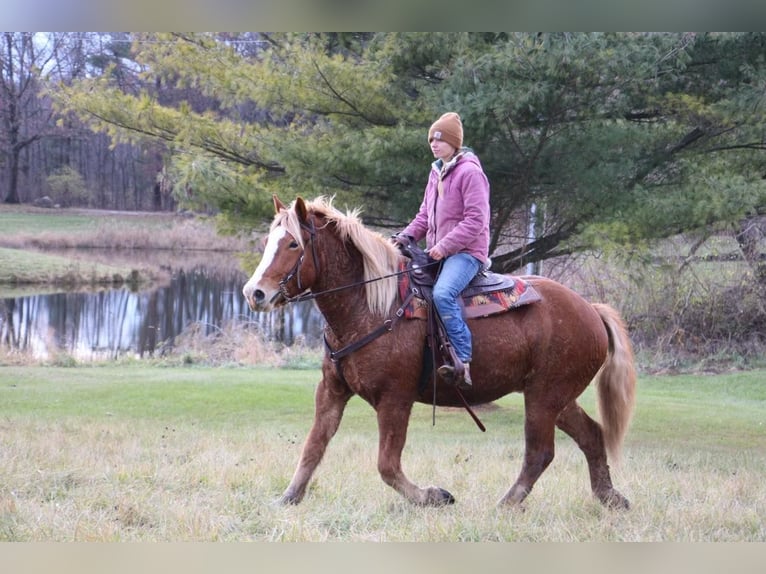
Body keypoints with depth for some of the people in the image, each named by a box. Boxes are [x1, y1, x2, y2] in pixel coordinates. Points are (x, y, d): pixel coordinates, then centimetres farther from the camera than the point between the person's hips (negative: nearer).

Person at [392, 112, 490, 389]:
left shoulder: (470, 172, -10)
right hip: (437, 252, 10)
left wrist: (445, 246, -21)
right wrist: (406, 236, 5)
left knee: (442, 293, -33)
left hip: (466, 251, -10)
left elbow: (475, 220, -17)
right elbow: (425, 214, 23)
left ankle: (463, 362, -35)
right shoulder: (436, 172, 16)